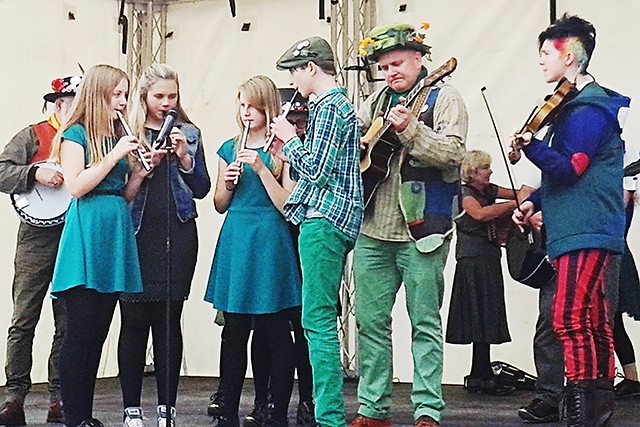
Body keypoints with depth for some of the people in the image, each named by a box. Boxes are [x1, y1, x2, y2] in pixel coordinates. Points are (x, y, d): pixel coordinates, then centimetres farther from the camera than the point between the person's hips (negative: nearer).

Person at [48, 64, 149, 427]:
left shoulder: (118, 136, 18)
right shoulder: (76, 134, -2)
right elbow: (76, 186, -13)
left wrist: (140, 171, 2)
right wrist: (115, 155, -12)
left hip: (115, 233, 7)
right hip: (86, 233, -7)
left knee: (99, 332, 8)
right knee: (80, 331, -7)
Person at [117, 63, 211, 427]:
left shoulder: (190, 134, 13)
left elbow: (201, 189, 10)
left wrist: (184, 158, -4)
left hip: (178, 236, 2)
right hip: (138, 235, -2)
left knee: (170, 320, 2)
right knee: (135, 320, -2)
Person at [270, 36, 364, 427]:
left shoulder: (327, 107, -10)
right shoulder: (341, 103, 22)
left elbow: (316, 171, -17)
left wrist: (290, 139, -3)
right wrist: (288, 147, 15)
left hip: (323, 219, -11)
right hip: (338, 219, 11)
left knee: (318, 320, -11)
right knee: (323, 318, 12)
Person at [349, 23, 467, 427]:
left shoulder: (444, 97, -1)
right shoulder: (377, 100, 16)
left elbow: (454, 153, -14)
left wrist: (410, 130, -25)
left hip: (421, 231, -6)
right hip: (372, 230, 6)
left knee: (425, 324, -1)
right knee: (370, 321, 7)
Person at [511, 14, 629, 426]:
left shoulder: (589, 110, -11)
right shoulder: (574, 105, 20)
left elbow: (569, 169, -18)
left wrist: (531, 145, -29)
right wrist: (535, 201, 14)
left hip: (585, 235, -11)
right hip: (588, 233, 11)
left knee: (572, 319, -16)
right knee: (595, 325, 13)